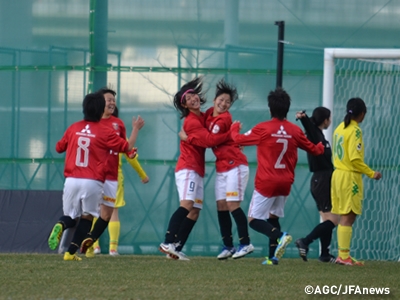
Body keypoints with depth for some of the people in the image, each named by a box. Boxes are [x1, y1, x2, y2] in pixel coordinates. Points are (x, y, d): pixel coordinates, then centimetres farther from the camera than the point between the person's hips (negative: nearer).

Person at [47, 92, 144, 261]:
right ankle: (71, 252, 0)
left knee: (70, 217, 16)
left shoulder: (73, 129, 6)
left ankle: (61, 225, -20)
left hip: (71, 180, 3)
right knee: (87, 218, 12)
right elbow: (127, 147, 4)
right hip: (93, 182, -3)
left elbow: (59, 148, 20)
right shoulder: (105, 133, -3)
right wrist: (136, 129, 18)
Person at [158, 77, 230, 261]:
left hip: (197, 172, 9)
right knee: (187, 204, -25)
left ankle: (176, 250, -1)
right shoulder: (192, 122, -12)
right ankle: (168, 243, -36)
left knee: (194, 211, 3)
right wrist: (231, 133, -14)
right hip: (187, 168, -9)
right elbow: (210, 140, -19)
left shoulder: (203, 117, 16)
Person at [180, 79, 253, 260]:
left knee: (232, 205, -11)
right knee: (221, 206, 4)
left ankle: (245, 243, -8)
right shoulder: (209, 114, 9)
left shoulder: (223, 119, -14)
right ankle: (228, 246, 7)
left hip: (234, 165, -8)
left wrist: (187, 138, -8)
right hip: (221, 168, 8)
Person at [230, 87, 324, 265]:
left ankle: (280, 236, -25)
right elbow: (313, 149, 15)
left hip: (266, 183, -5)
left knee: (254, 220, 0)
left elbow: (239, 139, -1)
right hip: (285, 183, 5)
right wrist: (321, 148, 39)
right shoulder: (295, 131, 0)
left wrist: (234, 128, 23)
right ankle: (273, 257, 9)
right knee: (273, 218, 18)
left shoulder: (263, 129, -11)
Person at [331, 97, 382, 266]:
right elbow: (355, 159, -19)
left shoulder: (340, 128, 11)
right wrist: (371, 174, -12)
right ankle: (344, 256, -6)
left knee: (345, 218, 11)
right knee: (348, 217, -5)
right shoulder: (355, 131, -14)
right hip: (349, 177, -8)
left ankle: (342, 255, 11)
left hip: (338, 174, 8)